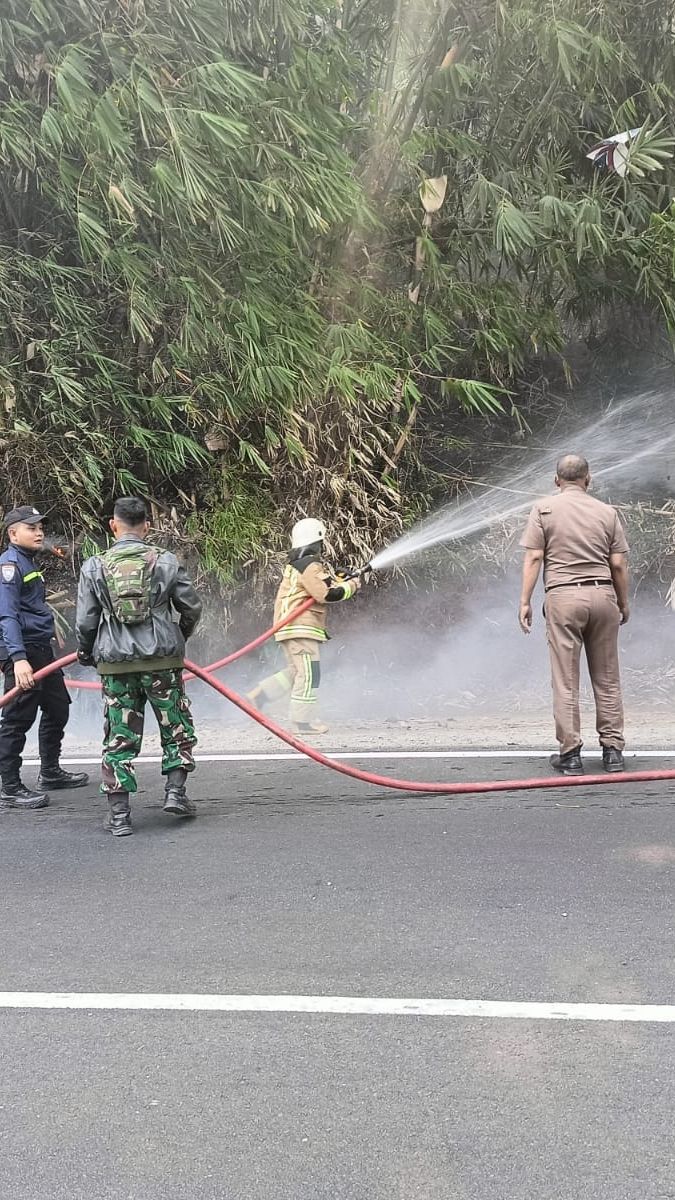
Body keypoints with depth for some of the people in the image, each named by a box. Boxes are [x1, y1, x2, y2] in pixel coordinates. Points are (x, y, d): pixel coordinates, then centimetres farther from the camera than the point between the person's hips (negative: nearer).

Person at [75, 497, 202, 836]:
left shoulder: (95, 567, 0)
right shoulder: (165, 561, -1)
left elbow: (84, 621, 2)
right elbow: (192, 607, 6)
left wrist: (85, 652, 21)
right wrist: (179, 638, 25)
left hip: (115, 662, 1)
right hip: (162, 658, -1)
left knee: (119, 737, 7)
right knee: (177, 727, 17)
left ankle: (118, 814, 9)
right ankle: (175, 792, 14)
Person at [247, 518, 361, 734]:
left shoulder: (296, 565, 20)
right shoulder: (310, 566, -13)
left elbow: (320, 586, 22)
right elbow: (326, 594, -19)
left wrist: (343, 581, 11)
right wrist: (351, 587, -5)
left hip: (289, 627, 10)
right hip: (301, 627, -10)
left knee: (295, 671, 18)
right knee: (309, 673, -7)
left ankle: (260, 694, 14)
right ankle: (304, 720, -5)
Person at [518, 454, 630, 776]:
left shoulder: (544, 509, 2)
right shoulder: (607, 512, 8)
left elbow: (533, 558, -5)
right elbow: (618, 565, 7)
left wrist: (525, 601, -2)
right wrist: (623, 604, 17)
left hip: (563, 596, -2)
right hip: (602, 595, 2)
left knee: (565, 681, 2)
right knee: (607, 678, 10)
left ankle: (570, 754, 3)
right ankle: (612, 749, 14)